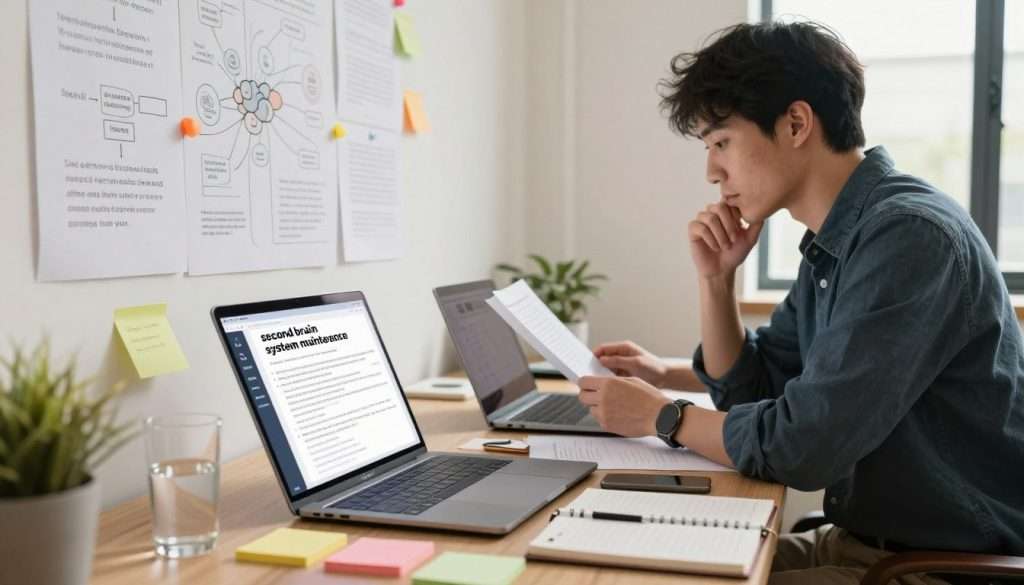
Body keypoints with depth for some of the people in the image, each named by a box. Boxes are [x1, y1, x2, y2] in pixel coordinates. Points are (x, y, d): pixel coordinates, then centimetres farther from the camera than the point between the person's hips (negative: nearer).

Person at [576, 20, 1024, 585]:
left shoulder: (909, 235, -24)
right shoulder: (831, 244, 6)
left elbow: (797, 446, -27)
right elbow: (747, 393, 13)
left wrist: (660, 416, -11)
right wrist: (716, 278, -2)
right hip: (863, 537, 8)